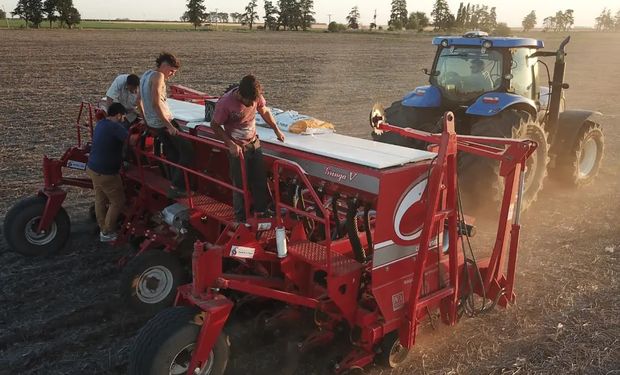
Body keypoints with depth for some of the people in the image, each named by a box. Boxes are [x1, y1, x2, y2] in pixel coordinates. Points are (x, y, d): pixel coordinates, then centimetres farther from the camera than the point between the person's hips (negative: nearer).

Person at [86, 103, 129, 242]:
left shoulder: (101, 124, 8)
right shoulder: (115, 127, -22)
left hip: (92, 168, 9)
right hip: (105, 173, -9)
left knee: (100, 199, 20)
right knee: (118, 201, 5)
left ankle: (103, 229, 33)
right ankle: (107, 233, 13)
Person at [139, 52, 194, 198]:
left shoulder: (146, 74, 15)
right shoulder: (158, 76, -14)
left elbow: (139, 100, 24)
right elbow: (156, 103, -24)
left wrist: (146, 118, 33)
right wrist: (169, 126, -24)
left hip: (152, 123, 10)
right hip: (163, 122, -10)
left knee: (172, 153, 18)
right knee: (188, 152, -6)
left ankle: (175, 183, 22)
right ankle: (176, 187, -9)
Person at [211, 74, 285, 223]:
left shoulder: (255, 96, -13)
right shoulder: (225, 103, -26)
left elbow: (264, 111, 8)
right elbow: (215, 126, -14)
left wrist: (276, 130, 9)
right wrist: (231, 145, -20)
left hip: (254, 144, 5)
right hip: (237, 149, -5)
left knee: (261, 180, 14)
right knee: (240, 185, 5)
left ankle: (262, 211, 32)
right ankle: (241, 219, 22)